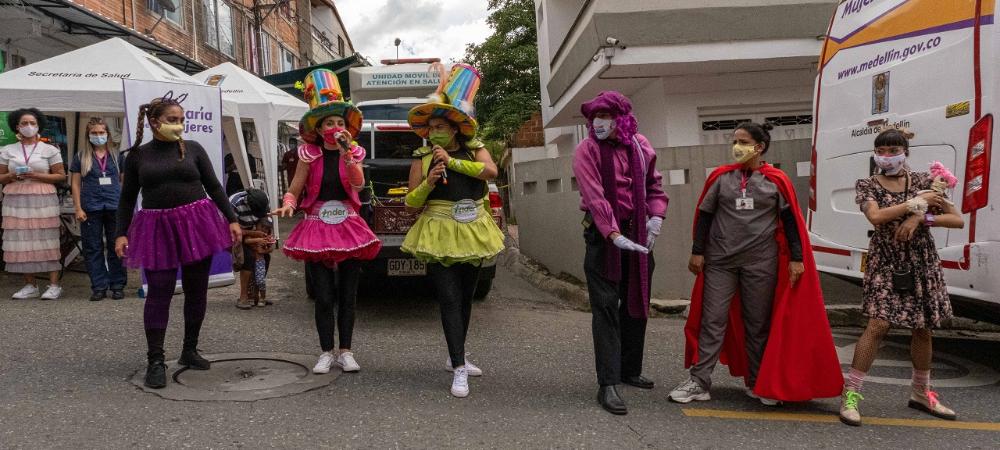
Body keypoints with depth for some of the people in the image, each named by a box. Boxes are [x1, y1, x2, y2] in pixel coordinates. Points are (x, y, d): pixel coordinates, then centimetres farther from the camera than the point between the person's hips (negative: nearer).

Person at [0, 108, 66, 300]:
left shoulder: (50, 150, 5)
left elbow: (61, 176, 1)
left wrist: (36, 175, -11)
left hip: (43, 200, -3)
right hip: (16, 201, 3)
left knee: (46, 241, -6)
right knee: (22, 242, 1)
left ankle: (54, 285, -3)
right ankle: (30, 286, 10)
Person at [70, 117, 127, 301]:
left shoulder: (116, 155, 10)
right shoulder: (81, 157, 7)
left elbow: (124, 181, 11)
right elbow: (75, 184, 7)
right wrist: (78, 208, -2)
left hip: (115, 208, 0)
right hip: (91, 209, 0)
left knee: (116, 247, 3)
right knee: (93, 249, 2)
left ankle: (117, 286, 11)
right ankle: (99, 287, 9)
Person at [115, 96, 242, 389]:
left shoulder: (193, 149, 4)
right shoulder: (137, 156, 5)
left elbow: (214, 187, 6)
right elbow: (127, 198, 10)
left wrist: (232, 219, 0)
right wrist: (122, 233, 2)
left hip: (196, 223, 1)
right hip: (157, 228, -1)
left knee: (196, 290, 8)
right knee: (159, 292, -5)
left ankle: (190, 351, 24)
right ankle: (155, 361, 2)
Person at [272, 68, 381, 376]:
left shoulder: (354, 152, 3)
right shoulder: (309, 154, -2)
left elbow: (359, 183, -16)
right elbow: (294, 190, -2)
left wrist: (346, 154, -27)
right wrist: (288, 205, -22)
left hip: (348, 227, 2)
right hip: (317, 228, -1)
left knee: (347, 295, 6)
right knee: (323, 296, -1)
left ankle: (345, 351, 17)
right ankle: (327, 352, 13)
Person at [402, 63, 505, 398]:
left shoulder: (474, 150, 6)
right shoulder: (422, 158, 1)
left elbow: (490, 171, -16)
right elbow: (411, 203, 1)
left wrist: (453, 161, -18)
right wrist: (428, 183, -17)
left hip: (472, 233, 4)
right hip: (439, 235, -3)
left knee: (466, 297, 13)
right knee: (450, 300, -10)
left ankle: (456, 357, 28)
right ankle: (459, 370, -10)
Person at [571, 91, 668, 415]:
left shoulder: (640, 146, 5)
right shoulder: (588, 150, -10)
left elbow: (654, 185, 16)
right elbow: (594, 196, -21)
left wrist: (656, 217, 1)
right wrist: (614, 235, -31)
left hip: (638, 233, 6)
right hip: (603, 235, -5)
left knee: (637, 303, 13)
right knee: (606, 308, -7)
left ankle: (630, 370, 29)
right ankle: (608, 384, -6)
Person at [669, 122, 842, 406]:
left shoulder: (776, 181, 0)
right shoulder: (721, 177, 4)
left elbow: (791, 221, 1)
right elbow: (705, 215, 6)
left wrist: (797, 258, -3)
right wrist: (697, 252, 2)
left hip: (761, 262, 0)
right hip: (720, 260, 1)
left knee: (759, 324, 9)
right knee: (712, 320, -1)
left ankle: (758, 384, 22)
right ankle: (699, 383, 2)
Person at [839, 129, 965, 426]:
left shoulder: (923, 181, 3)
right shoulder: (867, 185, -2)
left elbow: (958, 220, -1)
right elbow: (875, 216, -22)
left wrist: (921, 218, -17)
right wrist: (916, 202, -17)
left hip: (922, 263, 4)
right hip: (886, 263, -4)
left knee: (923, 329, 11)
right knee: (878, 325, -15)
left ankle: (921, 393, 30)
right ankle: (850, 393, -9)